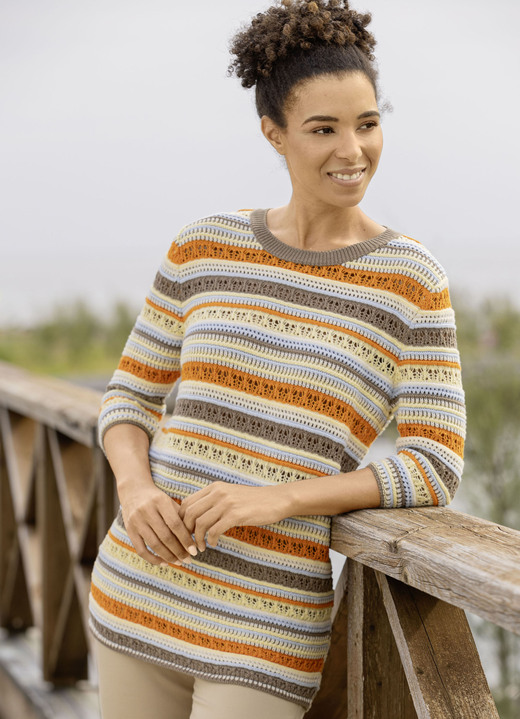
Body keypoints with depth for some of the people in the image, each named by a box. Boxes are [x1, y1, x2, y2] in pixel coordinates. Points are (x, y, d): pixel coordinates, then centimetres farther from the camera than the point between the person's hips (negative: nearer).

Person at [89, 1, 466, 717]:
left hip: (270, 627, -3)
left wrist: (274, 499, -21)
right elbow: (130, 396, 9)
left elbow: (436, 468, -8)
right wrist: (137, 491, -13)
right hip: (141, 590, 3)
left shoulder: (412, 280, -5)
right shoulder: (206, 247, 3)